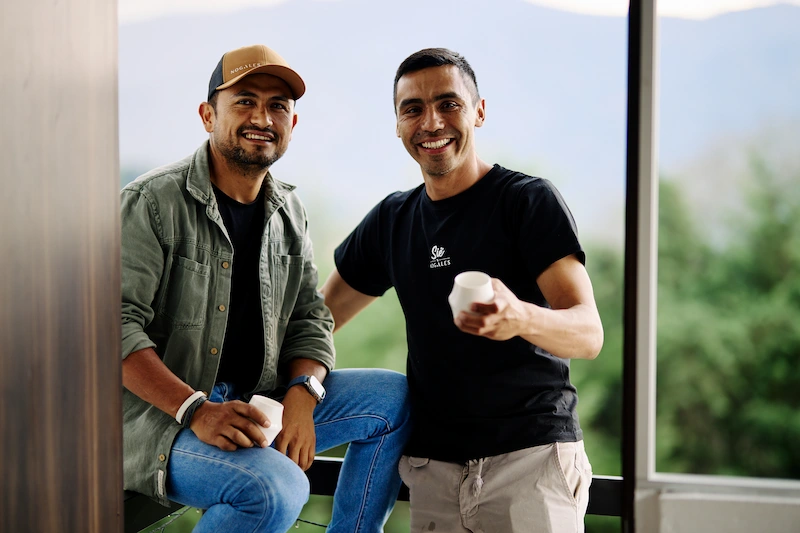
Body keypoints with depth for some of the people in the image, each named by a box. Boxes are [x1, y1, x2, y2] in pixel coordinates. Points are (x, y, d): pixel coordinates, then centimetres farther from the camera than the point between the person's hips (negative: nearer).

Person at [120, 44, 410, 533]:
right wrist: (196, 410, -29)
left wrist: (301, 396, -10)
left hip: (253, 403, 7)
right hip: (161, 416, -7)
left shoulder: (289, 213, 11)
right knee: (275, 487, -33)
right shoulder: (153, 202, -10)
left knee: (394, 397, 2)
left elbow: (309, 320, 12)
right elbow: (116, 325, -18)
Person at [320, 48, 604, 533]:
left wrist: (520, 318, -37)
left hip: (532, 454, -4)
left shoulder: (530, 201, -5)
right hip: (433, 466, 5)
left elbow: (590, 333, -16)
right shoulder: (392, 221, 11)